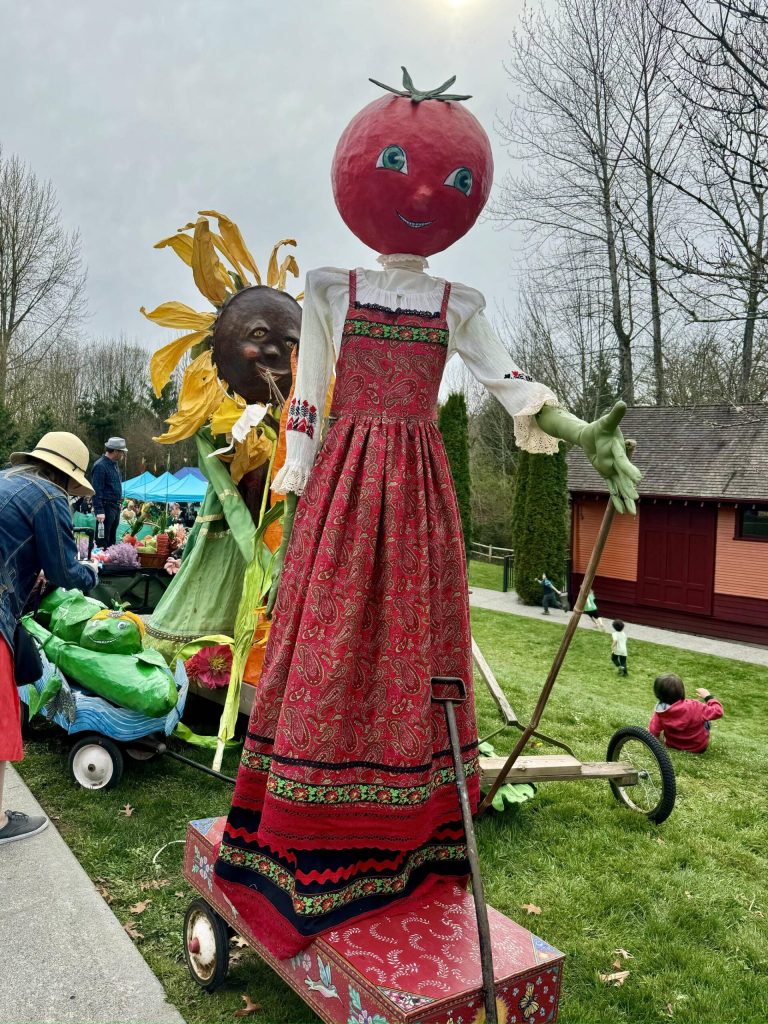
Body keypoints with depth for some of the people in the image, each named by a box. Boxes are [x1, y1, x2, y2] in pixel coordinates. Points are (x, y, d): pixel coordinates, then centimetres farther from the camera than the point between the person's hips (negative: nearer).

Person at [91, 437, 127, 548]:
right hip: (106, 508, -9)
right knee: (102, 541, -6)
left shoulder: (115, 464, 14)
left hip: (116, 507, 9)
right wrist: (99, 511, -22)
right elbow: (97, 490, -18)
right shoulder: (100, 465, -15)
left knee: (111, 539, 16)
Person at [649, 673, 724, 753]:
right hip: (698, 748, -2)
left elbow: (653, 732, -15)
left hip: (673, 746, 2)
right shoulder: (694, 708, -32)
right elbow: (718, 712, -21)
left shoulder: (659, 713, -24)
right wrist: (708, 697, -6)